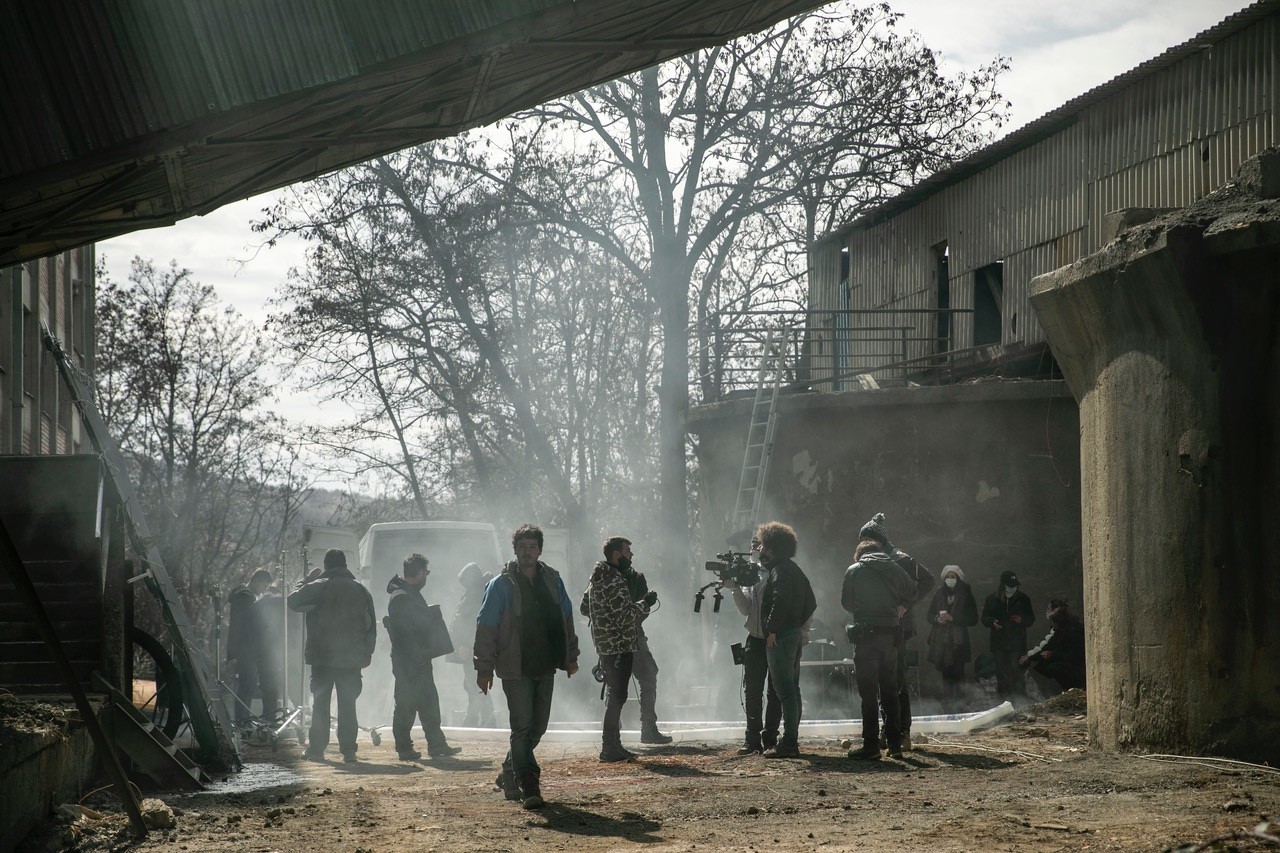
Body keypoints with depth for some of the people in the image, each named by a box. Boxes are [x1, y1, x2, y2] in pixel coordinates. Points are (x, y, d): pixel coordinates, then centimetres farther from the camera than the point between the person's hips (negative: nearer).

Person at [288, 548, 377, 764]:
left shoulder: (318, 587, -7)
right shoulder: (361, 590, 5)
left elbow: (293, 601, 2)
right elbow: (371, 626, 7)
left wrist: (306, 580, 13)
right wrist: (367, 653, 13)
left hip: (323, 657, -2)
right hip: (352, 658, 2)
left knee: (320, 704, 6)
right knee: (348, 705, 5)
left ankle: (316, 748, 6)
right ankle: (348, 750, 1)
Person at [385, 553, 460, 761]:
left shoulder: (413, 595, 16)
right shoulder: (401, 598, -17)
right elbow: (403, 632, -23)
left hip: (420, 660, 10)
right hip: (408, 663, -10)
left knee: (429, 703, 12)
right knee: (406, 705, -2)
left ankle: (436, 744, 16)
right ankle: (404, 749, 4)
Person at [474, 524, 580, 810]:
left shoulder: (552, 581, 9)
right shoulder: (502, 585, -4)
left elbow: (566, 618, 19)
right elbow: (486, 626, -4)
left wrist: (570, 656, 17)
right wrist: (484, 667, -9)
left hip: (545, 668, 5)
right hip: (515, 668, -5)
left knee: (537, 728, 10)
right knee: (522, 728, -9)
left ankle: (509, 775, 28)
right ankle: (529, 787, -8)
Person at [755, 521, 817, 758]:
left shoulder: (779, 570, -12)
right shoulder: (794, 569, 18)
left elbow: (781, 599, -27)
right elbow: (811, 603, 21)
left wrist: (772, 630, -22)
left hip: (780, 638, -10)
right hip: (795, 635, 10)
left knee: (785, 690, -10)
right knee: (791, 688, 13)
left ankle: (788, 743, -12)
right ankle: (791, 741, 18)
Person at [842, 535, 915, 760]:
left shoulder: (854, 570, -2)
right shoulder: (895, 569, 8)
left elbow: (846, 602, 5)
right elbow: (912, 592, 16)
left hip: (867, 634, -4)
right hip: (892, 634, 4)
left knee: (868, 692, -2)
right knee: (890, 691, 12)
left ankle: (871, 746, -5)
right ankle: (895, 743, 12)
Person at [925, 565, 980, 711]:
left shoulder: (966, 596, 2)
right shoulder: (939, 595, 12)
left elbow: (973, 619, -2)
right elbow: (929, 616, 15)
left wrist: (952, 618, -12)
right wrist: (937, 619, -8)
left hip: (958, 643, -3)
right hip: (941, 642, 3)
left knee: (956, 673, -10)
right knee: (945, 673, -1)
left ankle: (955, 703, -7)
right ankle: (948, 704, 2)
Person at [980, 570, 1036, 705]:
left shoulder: (1023, 599, 5)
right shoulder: (992, 599, 5)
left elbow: (1031, 619, 10)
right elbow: (984, 618, 10)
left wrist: (1022, 620, -13)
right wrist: (992, 622, -13)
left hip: (1018, 643, -2)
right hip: (999, 643, 2)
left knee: (1018, 672, -11)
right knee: (1002, 673, 5)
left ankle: (1020, 702, -10)